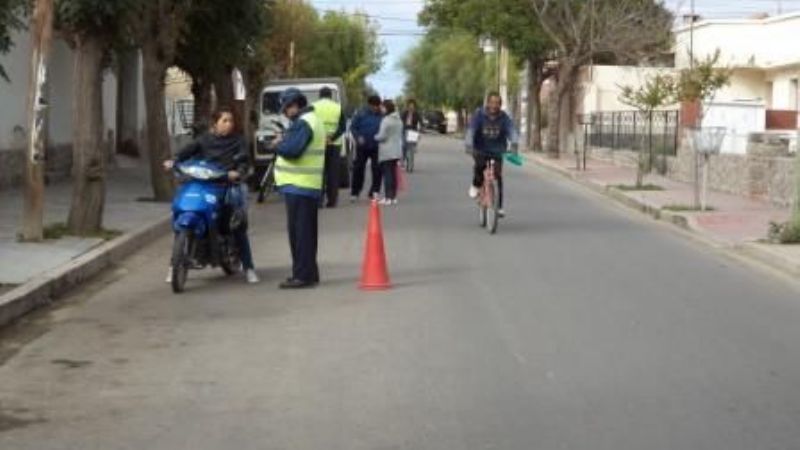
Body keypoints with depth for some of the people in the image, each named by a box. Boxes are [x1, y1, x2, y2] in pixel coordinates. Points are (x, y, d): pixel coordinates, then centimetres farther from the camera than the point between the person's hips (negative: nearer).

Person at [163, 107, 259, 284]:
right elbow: (188, 150, -3)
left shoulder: (238, 140, 9)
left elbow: (243, 161, -3)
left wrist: (238, 172, -25)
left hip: (228, 185, 0)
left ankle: (248, 267, 1)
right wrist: (173, 161, -22)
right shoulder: (205, 139, 9)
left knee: (239, 226, -7)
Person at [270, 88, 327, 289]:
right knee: (306, 232, 15)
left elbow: (292, 149, -24)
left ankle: (302, 275, -9)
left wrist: (277, 144, -7)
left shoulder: (302, 123, -14)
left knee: (299, 232, -9)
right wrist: (283, 142, 7)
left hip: (298, 187, -11)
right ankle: (309, 273, 21)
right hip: (310, 187, 11)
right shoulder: (313, 120, 20)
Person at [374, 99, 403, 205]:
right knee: (393, 173, 12)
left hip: (386, 152, -8)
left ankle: (388, 197, -6)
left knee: (387, 173, -5)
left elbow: (382, 136, -15)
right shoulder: (398, 120, 12)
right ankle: (393, 197, 16)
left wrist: (374, 137, 3)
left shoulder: (386, 120, -16)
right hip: (397, 151, 8)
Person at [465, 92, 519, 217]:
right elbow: (471, 130, -20)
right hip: (480, 150, -1)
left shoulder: (504, 118, -7)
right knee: (480, 164, -32)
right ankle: (476, 186, -2)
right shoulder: (479, 115, -9)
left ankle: (499, 207, 2)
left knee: (498, 177, -8)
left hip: (497, 152, 1)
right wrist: (469, 145, -37)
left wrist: (514, 143, -41)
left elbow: (512, 130, -21)